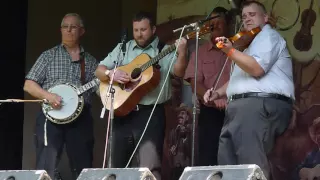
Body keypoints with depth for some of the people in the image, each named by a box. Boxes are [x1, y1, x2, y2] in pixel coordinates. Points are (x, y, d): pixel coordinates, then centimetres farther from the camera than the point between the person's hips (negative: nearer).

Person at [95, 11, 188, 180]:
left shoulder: (165, 51, 4)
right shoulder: (122, 49, 13)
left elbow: (178, 72, -12)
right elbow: (99, 70, 11)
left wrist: (182, 53, -31)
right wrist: (111, 74, -11)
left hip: (151, 114, -4)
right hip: (123, 113, 4)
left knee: (150, 166, -16)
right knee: (118, 165, 9)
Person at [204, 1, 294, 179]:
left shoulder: (269, 35, 2)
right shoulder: (251, 43, 35)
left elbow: (257, 68, -15)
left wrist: (231, 51, -20)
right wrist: (219, 93, 22)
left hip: (261, 105, -11)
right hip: (244, 105, 11)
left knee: (251, 163, -22)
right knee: (228, 162, 5)